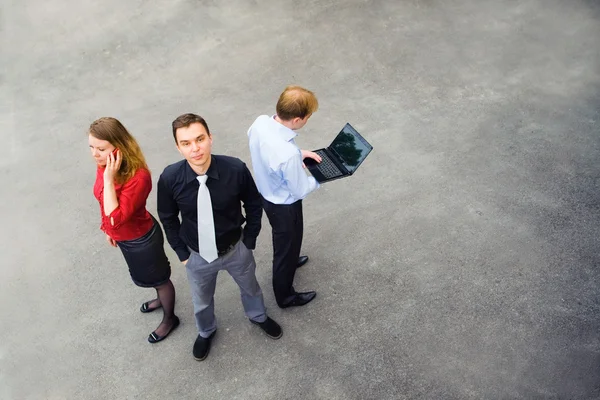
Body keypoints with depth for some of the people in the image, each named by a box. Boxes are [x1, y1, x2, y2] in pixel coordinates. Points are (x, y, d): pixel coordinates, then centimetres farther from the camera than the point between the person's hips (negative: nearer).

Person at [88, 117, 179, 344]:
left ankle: (169, 319, 47)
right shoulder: (103, 165, -13)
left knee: (158, 277, 20)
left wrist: (109, 178, -43)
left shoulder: (138, 176, -37)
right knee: (147, 274, 33)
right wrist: (108, 230, 16)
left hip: (141, 239, -8)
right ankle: (162, 299, 63)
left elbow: (116, 218, -41)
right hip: (122, 237, 8)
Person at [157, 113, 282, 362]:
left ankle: (258, 316, 64)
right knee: (202, 301, 28)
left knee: (250, 287, 29)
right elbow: (168, 219, -6)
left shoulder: (236, 169, -29)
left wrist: (248, 242, -5)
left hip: (235, 250, 0)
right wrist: (182, 253, -2)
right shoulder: (169, 178, -26)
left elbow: (254, 205, -9)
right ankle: (206, 332, 61)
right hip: (197, 256, 1)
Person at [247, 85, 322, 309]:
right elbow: (301, 190, -24)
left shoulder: (260, 122, -19)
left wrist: (299, 154, 0)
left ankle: (287, 261, 67)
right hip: (284, 206, -7)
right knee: (287, 245, 19)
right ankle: (285, 296, 45)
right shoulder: (288, 154, -42)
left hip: (266, 194, 7)